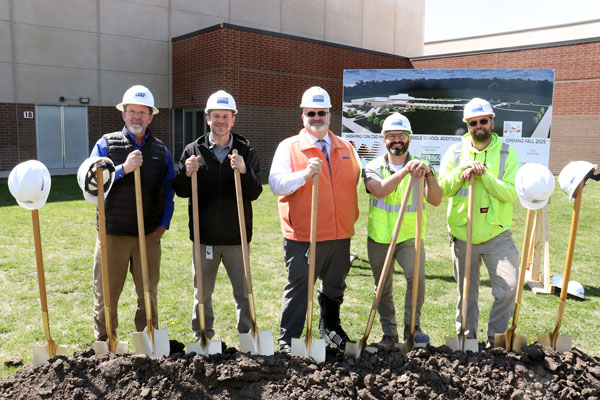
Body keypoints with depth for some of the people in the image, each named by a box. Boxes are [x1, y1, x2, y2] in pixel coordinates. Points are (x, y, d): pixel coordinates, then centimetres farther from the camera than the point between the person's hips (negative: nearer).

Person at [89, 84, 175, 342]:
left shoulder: (160, 150, 9)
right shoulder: (106, 144, 2)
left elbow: (169, 190, 10)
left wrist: (164, 224, 0)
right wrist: (123, 168, -19)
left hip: (149, 235, 2)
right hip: (113, 234, -2)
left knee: (148, 294, 12)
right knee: (106, 295, 7)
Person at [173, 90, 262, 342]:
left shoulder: (246, 151, 0)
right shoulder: (193, 150, 2)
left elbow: (255, 193, -6)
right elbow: (181, 192, 2)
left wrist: (244, 171, -24)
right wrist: (187, 174, -18)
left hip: (236, 236, -1)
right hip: (204, 236, 1)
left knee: (244, 292, 8)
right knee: (202, 293, 14)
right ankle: (202, 338, 30)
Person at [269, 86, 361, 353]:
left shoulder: (345, 148, 12)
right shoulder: (289, 147, -2)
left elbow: (356, 179, 23)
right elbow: (275, 183, -13)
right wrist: (305, 174, -27)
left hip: (340, 233, 5)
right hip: (303, 235, -5)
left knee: (334, 286, 20)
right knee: (298, 286, 0)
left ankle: (330, 328, 41)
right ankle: (288, 339, 15)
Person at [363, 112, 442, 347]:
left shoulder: (420, 167, 4)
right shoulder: (373, 167, 2)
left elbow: (435, 201, -9)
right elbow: (379, 190, -21)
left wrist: (429, 173, -22)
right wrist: (404, 170, -26)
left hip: (410, 236, -1)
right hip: (379, 238, 1)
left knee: (417, 276, -22)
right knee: (383, 287, 8)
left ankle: (412, 326, -1)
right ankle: (389, 333, 25)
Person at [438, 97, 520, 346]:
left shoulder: (506, 153, 0)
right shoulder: (455, 152, 4)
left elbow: (512, 193, -10)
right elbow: (441, 189, -3)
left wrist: (485, 175, -20)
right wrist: (461, 173, -17)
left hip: (497, 234, -1)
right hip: (462, 235, 1)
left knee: (509, 287, -11)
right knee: (466, 293, 11)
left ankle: (496, 336, 12)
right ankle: (466, 338, 29)